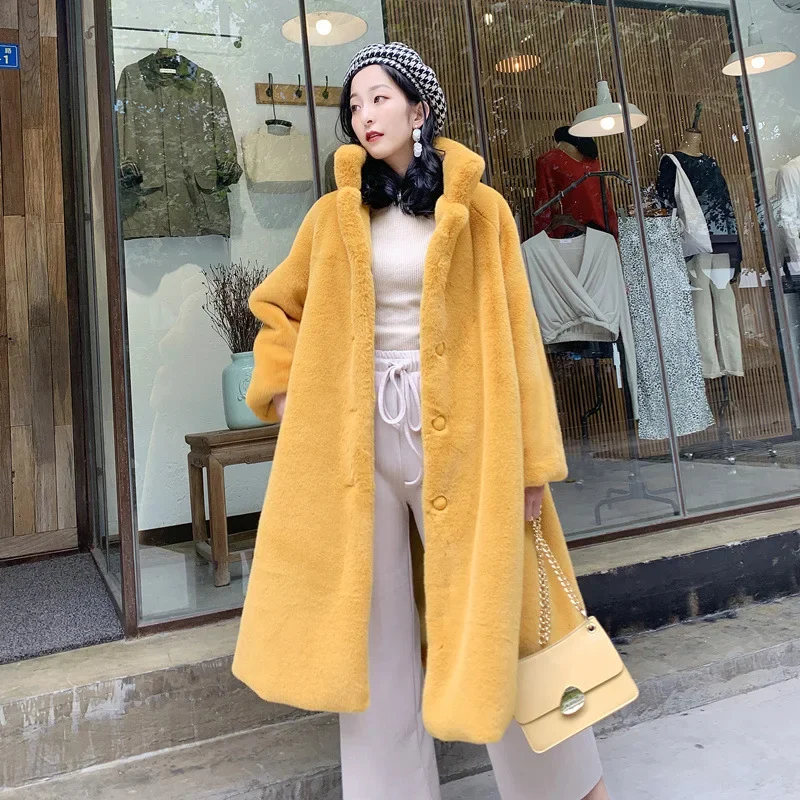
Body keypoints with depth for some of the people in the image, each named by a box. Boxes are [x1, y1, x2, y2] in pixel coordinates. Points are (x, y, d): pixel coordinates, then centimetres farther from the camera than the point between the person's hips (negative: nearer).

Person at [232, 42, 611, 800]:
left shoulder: (480, 210, 4)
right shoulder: (334, 216, 10)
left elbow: (512, 334, -1)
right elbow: (277, 307, 21)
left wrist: (532, 458, -4)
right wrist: (284, 392, 5)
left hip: (457, 432, -2)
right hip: (357, 434, 3)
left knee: (487, 613, 7)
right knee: (373, 626, 8)